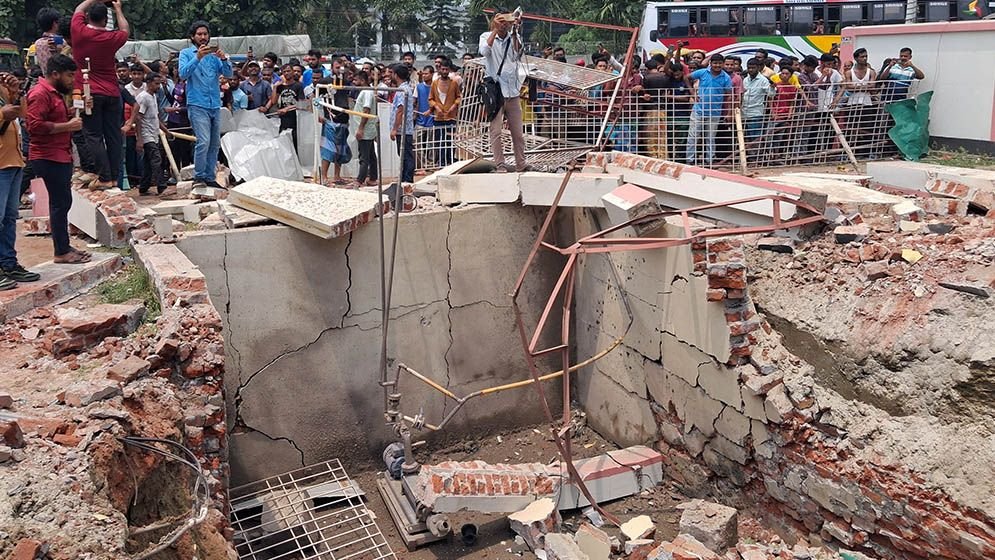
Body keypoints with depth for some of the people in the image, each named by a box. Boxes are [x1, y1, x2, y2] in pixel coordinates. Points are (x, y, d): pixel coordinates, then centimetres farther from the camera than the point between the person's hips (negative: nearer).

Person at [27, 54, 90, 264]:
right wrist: (68, 126, -19)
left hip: (61, 156, 10)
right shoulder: (40, 94, -13)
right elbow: (35, 125, -23)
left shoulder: (55, 93, 19)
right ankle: (61, 252, -5)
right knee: (60, 203, -9)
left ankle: (64, 246, 21)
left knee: (62, 202, 13)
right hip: (49, 158, -10)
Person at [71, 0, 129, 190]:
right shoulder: (111, 38, -4)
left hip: (88, 93, -2)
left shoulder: (79, 32, -5)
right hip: (112, 93, 2)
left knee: (93, 136, -2)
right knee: (113, 136, 7)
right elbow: (125, 31, 20)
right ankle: (115, 177, 8)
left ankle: (104, 178, -8)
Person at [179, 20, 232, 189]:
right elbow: (183, 73, -10)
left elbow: (228, 73, 5)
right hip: (197, 105, -5)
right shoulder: (186, 53, 5)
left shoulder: (214, 54, 15)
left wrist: (224, 59, -14)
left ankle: (210, 178, 15)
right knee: (203, 141, -18)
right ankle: (199, 177, -9)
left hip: (215, 105, 5)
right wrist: (197, 58, -21)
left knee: (215, 144, 7)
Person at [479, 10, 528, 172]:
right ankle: (500, 164, -1)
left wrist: (514, 32, -13)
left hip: (513, 91, 3)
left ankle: (521, 164, 13)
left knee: (518, 132, 5)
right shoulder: (486, 36, 5)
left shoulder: (514, 37, 9)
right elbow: (484, 51, -16)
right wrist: (495, 30, -16)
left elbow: (516, 55, -9)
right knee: (496, 131, -6)